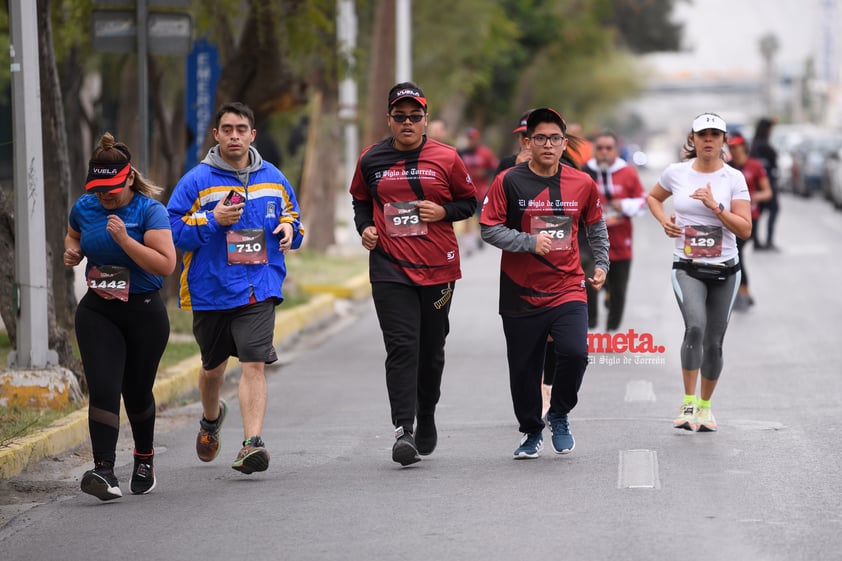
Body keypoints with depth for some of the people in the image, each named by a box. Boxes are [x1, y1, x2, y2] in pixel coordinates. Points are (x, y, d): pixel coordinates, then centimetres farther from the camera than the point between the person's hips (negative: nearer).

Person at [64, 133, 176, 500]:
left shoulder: (149, 210, -13)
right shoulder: (84, 207, 1)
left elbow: (166, 264, -21)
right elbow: (73, 236, 24)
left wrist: (124, 240, -28)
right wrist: (72, 251, 1)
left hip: (144, 313, -2)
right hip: (97, 312, 2)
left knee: (137, 391, 11)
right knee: (103, 388, -14)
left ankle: (144, 458, 37)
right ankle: (104, 470, -21)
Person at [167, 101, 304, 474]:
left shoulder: (273, 179, 6)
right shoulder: (196, 181, -4)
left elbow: (292, 217, 20)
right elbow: (173, 230, -7)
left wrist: (289, 229, -4)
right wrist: (213, 221, -19)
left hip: (258, 289, 0)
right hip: (210, 290, 0)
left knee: (254, 364, -17)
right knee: (213, 366, 19)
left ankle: (252, 443, -21)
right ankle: (211, 419, 49)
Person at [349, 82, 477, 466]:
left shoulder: (446, 158, 2)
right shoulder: (371, 160, 6)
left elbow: (468, 202, 10)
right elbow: (361, 200, 21)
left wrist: (443, 211, -9)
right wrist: (365, 228, 2)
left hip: (438, 267, 1)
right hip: (390, 267, -1)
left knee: (431, 349, 11)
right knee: (401, 347, -12)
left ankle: (426, 421, 30)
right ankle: (403, 429, -16)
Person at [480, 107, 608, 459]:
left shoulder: (582, 184, 3)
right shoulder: (509, 182, -5)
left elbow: (596, 227, 20)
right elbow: (489, 229, -7)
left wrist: (601, 264, 13)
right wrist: (530, 242, -18)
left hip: (567, 289, 1)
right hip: (520, 294, 0)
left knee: (574, 353, -20)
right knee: (523, 369, 6)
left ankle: (559, 416, 7)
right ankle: (532, 432, 30)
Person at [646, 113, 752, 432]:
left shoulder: (734, 178, -3)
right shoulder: (676, 172, 0)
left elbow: (745, 229, -8)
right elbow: (653, 197, 21)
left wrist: (714, 206, -19)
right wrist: (664, 220, 2)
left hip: (725, 270, 1)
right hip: (687, 268, -1)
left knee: (714, 342, 8)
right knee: (696, 326, -26)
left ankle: (705, 406, 28)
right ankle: (688, 404, -21)